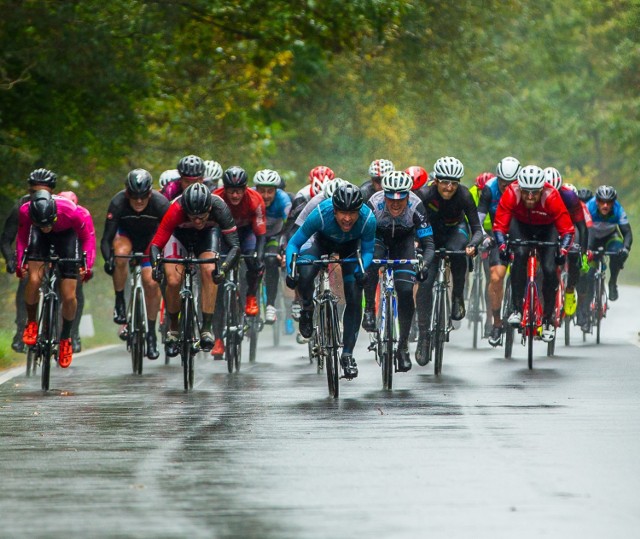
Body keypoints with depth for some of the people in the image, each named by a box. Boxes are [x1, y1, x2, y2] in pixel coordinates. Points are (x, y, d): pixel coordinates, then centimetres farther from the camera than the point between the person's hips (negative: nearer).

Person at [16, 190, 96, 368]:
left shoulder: (72, 212, -39)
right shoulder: (25, 211, -33)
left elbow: (87, 236, -20)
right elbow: (22, 236, -10)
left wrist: (88, 266, -25)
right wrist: (20, 262, -17)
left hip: (66, 234, -1)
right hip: (40, 238, 1)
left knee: (69, 296, -6)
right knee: (34, 280, -23)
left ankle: (65, 338, 18)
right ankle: (31, 322, 4)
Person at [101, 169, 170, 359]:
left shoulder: (161, 204, -32)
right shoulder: (118, 203, -32)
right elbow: (106, 239, -32)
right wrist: (108, 260, -50)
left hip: (150, 238, 1)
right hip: (125, 234, 0)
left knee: (152, 282, -14)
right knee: (120, 254, -35)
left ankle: (151, 333, 0)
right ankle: (119, 302, -18)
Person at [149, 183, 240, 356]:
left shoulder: (219, 207, -36)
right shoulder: (176, 210, -39)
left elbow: (234, 246, -36)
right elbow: (156, 244, -37)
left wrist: (223, 268, -53)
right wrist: (155, 265, -56)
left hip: (207, 234, 1)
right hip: (179, 234, -1)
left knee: (209, 271, -25)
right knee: (173, 281, -18)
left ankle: (206, 328, -18)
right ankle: (173, 329, 6)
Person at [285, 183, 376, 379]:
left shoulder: (368, 219, -36)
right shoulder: (321, 214, -39)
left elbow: (367, 251, -18)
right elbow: (293, 244, -25)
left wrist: (362, 270, -39)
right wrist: (290, 271, -40)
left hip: (350, 247, 1)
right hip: (322, 241, -1)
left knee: (354, 299, -9)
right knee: (304, 275, -30)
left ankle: (347, 355, 4)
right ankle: (307, 310, 3)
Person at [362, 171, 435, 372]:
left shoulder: (415, 206, -31)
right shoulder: (374, 204, -33)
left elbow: (428, 242, -30)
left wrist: (424, 264, -48)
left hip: (404, 241, 0)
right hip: (378, 238, 0)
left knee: (405, 291, -14)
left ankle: (403, 346, -1)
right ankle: (369, 310, -19)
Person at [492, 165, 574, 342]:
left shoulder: (552, 197, -35)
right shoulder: (511, 194, -33)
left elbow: (567, 230, -32)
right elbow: (499, 225, -30)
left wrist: (563, 250, -49)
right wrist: (502, 246, -48)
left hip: (546, 229, 0)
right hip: (521, 225, 0)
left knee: (550, 270, -16)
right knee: (520, 254, -30)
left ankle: (547, 319, 3)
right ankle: (517, 309, -23)